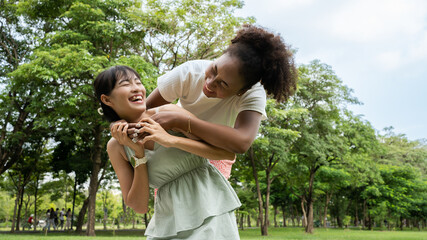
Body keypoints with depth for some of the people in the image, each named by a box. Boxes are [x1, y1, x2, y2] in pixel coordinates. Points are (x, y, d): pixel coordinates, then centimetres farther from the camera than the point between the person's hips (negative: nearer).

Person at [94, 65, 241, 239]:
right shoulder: (116, 146, 1)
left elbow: (229, 152, -15)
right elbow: (139, 206, -4)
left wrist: (172, 140, -23)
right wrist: (139, 153, -13)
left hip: (210, 207, -3)